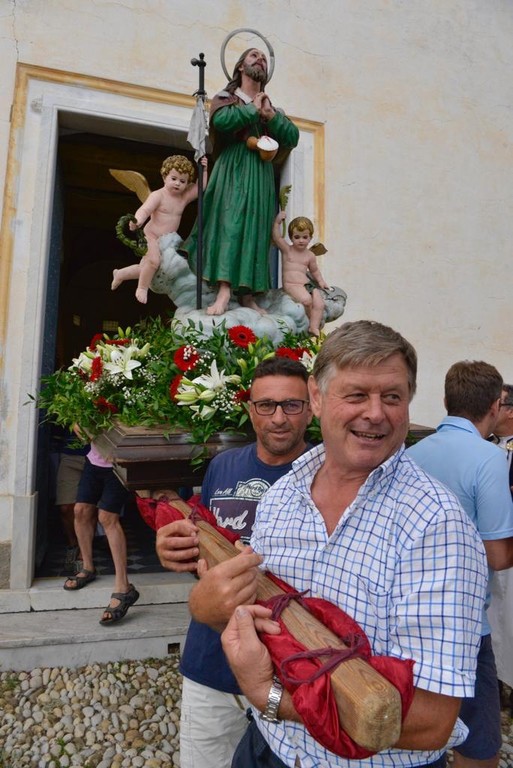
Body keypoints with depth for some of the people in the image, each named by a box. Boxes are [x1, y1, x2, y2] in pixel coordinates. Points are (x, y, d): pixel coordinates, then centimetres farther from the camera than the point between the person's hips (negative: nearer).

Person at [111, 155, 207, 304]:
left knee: (145, 268, 17)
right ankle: (142, 288, -10)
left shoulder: (184, 197, 4)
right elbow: (144, 209, -27)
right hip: (151, 237, -7)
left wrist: (204, 171, -8)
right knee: (153, 261, -33)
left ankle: (120, 274, 41)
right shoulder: (157, 195, -14)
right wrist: (137, 220, -47)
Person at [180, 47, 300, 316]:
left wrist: (271, 116, -5)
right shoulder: (226, 97, 12)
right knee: (230, 223, -17)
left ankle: (247, 293, -7)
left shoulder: (271, 106, 23)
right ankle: (224, 291, -26)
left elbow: (293, 137, 8)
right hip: (233, 169, -4)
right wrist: (253, 108, -3)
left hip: (261, 173, 4)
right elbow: (221, 120, -13)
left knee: (256, 229, -4)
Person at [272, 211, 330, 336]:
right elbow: (276, 237, -6)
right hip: (291, 284, -4)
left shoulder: (310, 255, 15)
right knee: (306, 299, -30)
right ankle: (312, 319, -5)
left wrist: (320, 280, 17)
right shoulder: (287, 250, 6)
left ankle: (314, 327, -21)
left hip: (307, 284, 4)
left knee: (319, 304, -18)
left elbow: (314, 270, 28)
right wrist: (277, 222, -14)